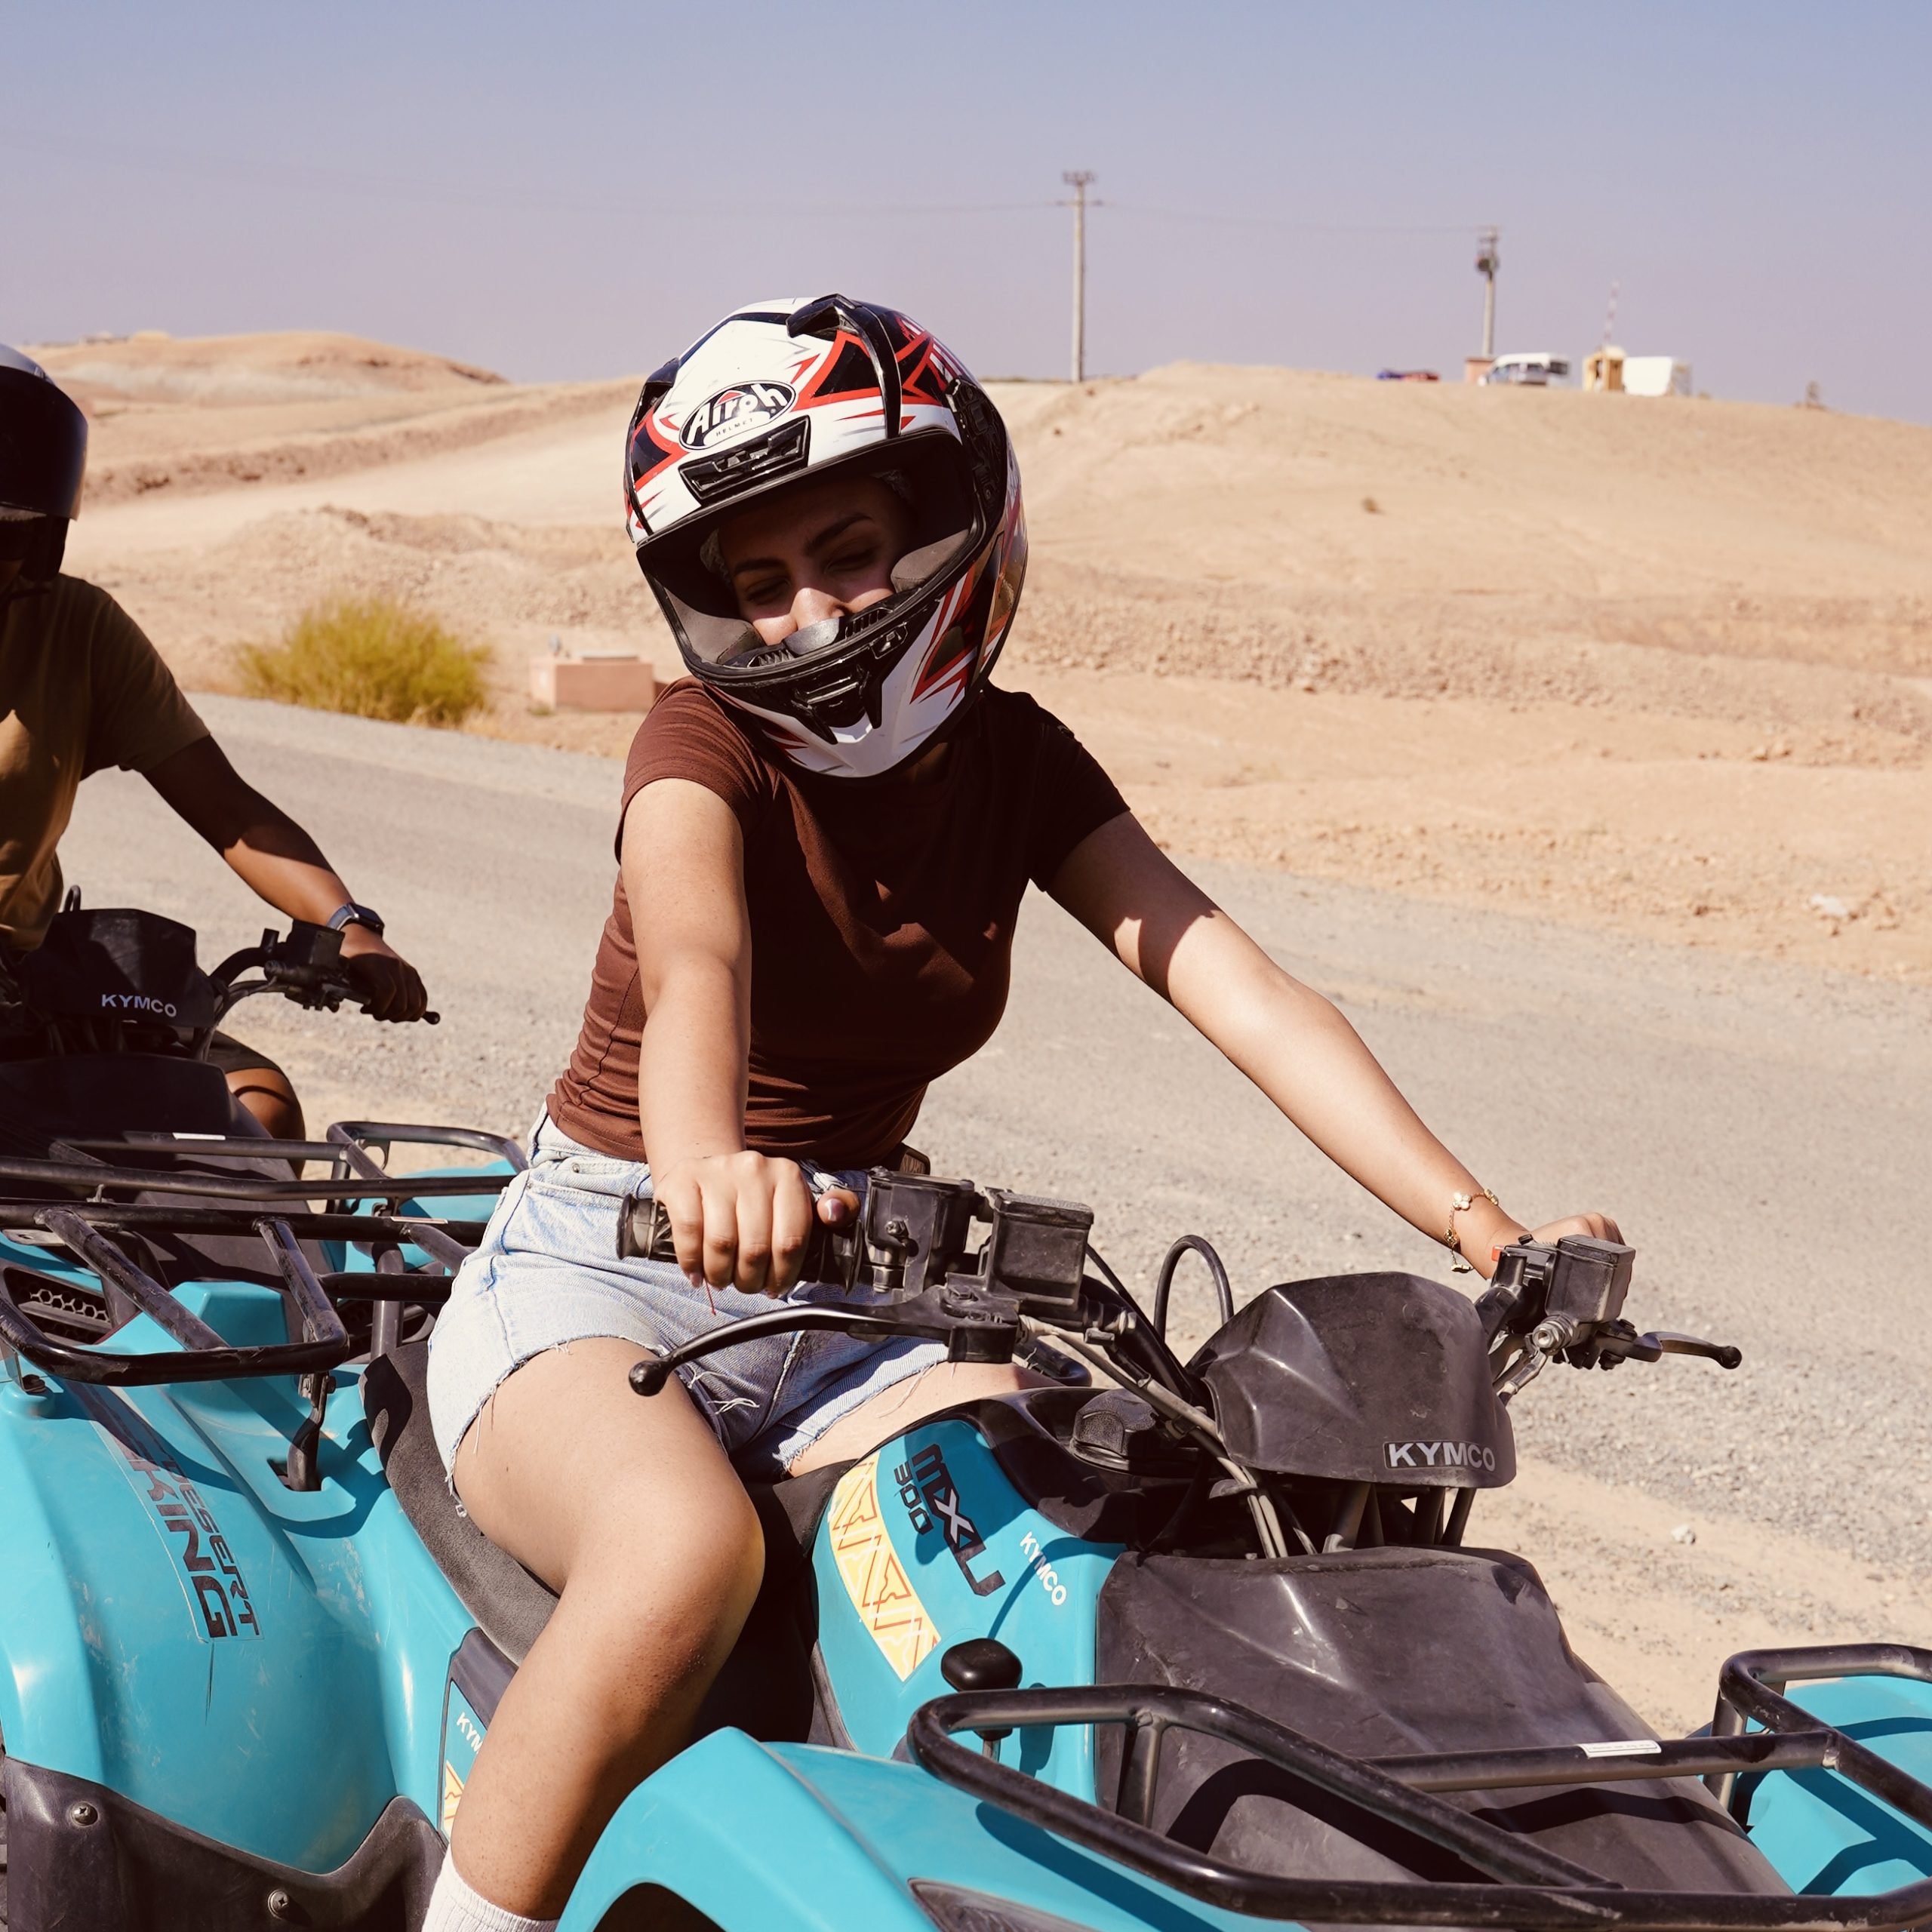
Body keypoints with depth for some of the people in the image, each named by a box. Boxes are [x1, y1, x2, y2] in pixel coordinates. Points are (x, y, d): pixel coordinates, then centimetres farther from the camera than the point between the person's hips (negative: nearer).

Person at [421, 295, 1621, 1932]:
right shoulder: (707, 743, -11)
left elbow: (1243, 993, -8)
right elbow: (695, 955, -34)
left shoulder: (1015, 763, 2)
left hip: (853, 1297, 5)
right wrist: (707, 1166, -58)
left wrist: (1484, 1228, -21)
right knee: (687, 1552, -35)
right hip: (607, 1270, -4)